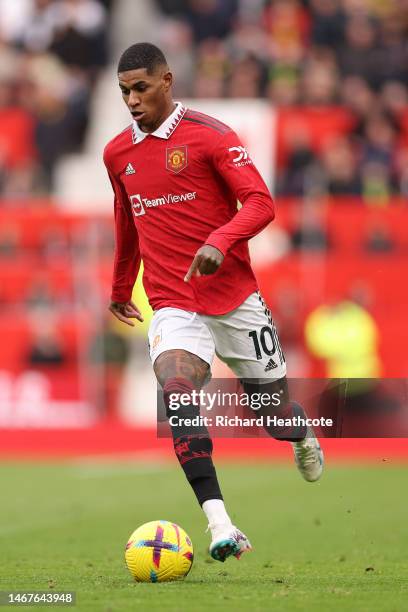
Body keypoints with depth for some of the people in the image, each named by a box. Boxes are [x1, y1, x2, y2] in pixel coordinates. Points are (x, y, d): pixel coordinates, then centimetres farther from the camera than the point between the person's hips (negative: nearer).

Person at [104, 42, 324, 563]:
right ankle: (219, 525, -33)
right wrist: (120, 289, 35)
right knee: (175, 390, -27)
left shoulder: (208, 135, -6)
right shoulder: (117, 153, 9)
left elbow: (260, 202, -13)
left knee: (272, 407, 7)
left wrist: (220, 242, -30)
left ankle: (304, 442, 47)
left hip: (235, 298, -2)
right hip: (172, 305, 2)